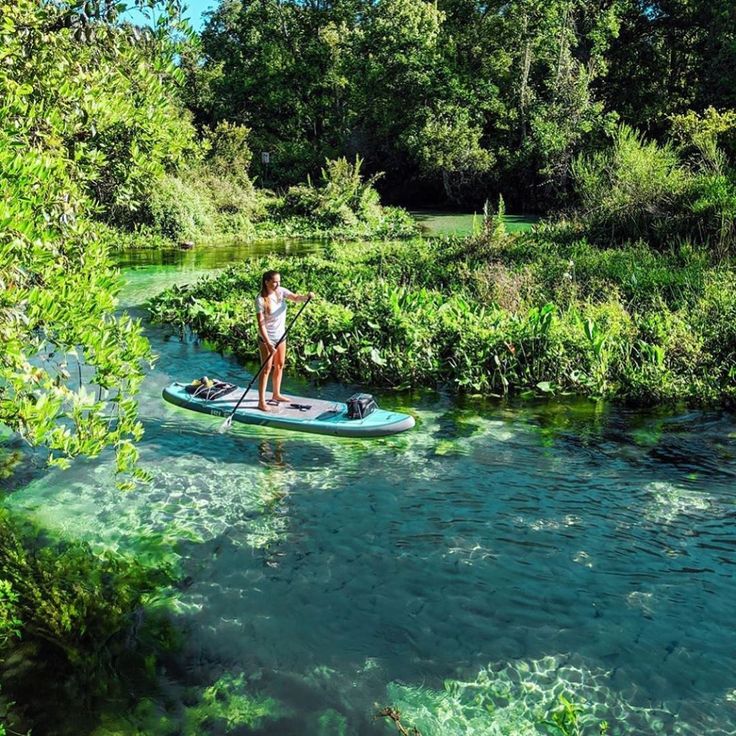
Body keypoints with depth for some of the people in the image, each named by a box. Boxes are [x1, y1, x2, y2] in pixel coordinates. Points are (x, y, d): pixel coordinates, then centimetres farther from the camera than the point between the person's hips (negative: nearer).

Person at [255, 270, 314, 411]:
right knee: (267, 368, -5)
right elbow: (261, 324, -24)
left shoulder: (281, 291, -6)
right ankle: (261, 401, 2)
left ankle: (276, 394, 33)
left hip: (280, 335, 7)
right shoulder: (261, 299, -22)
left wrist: (307, 296, -31)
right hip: (266, 338, -7)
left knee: (280, 365, 16)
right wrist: (268, 343, -30)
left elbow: (296, 297, -8)